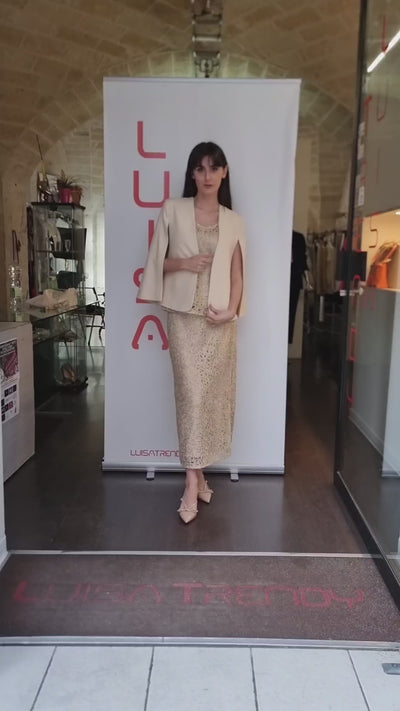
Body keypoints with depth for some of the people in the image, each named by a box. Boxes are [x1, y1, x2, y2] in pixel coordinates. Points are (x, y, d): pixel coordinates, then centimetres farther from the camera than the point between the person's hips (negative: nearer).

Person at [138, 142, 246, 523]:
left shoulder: (234, 221, 9)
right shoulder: (173, 210, 3)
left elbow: (237, 274, 8)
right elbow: (156, 262, 5)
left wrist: (232, 310, -7)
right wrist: (183, 264, -14)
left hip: (219, 319, 3)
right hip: (184, 315, -2)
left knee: (214, 394, 5)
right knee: (191, 392, -8)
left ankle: (196, 473, 21)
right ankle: (193, 481, -1)